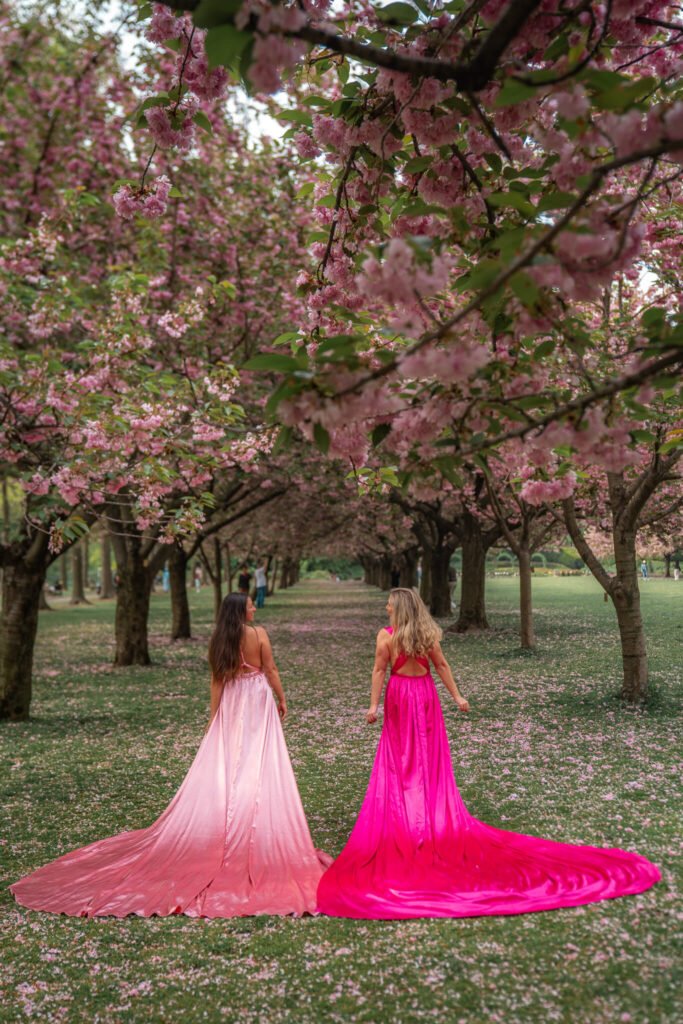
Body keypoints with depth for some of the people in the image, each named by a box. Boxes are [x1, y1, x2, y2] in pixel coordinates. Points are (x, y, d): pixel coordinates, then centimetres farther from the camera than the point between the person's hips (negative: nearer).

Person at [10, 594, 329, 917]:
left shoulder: (219, 640, 1)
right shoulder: (258, 633, -10)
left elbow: (217, 681, 2)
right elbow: (271, 669, -6)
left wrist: (213, 718, 6)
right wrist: (282, 699, 7)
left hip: (230, 708, 4)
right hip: (258, 703, -4)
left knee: (221, 770, 8)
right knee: (258, 771, 0)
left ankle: (220, 830, 17)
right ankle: (260, 831, 6)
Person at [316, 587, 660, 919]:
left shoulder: (386, 635, -10)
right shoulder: (427, 633, 0)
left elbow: (379, 670, -15)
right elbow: (441, 665, 1)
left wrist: (373, 704, -13)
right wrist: (457, 696, 6)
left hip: (399, 695, -3)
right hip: (425, 693, 3)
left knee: (399, 759, 8)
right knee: (430, 759, 11)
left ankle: (402, 819, 12)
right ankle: (437, 819, 19)